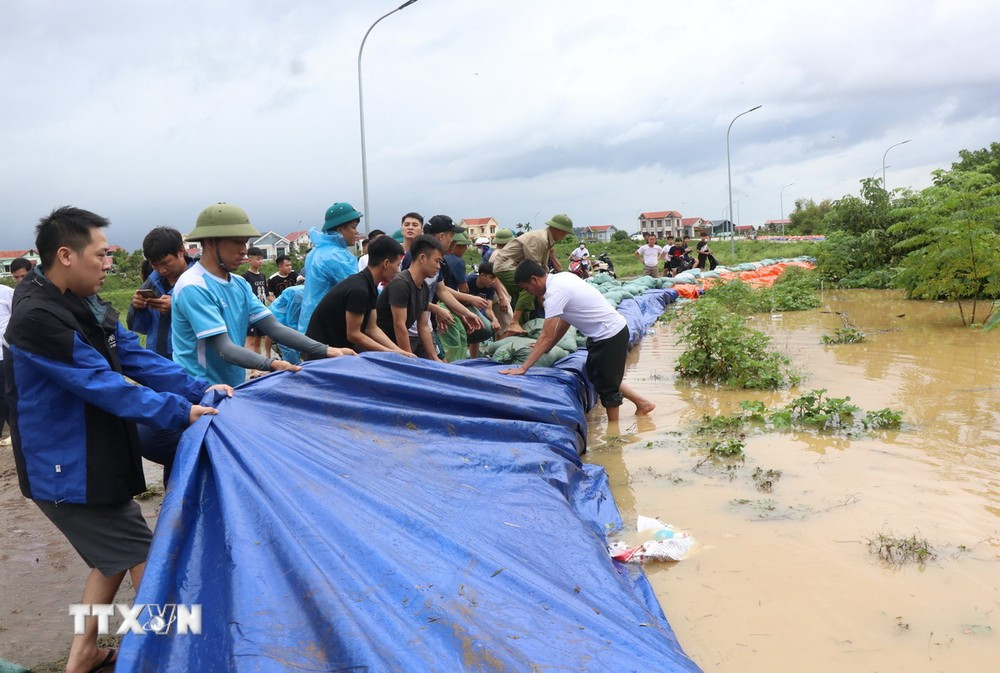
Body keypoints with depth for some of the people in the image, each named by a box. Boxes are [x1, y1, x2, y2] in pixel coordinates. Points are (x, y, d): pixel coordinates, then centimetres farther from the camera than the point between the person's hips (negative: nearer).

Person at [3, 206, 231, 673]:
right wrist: (180, 412, -25)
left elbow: (137, 359, 4)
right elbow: (101, 385, -27)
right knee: (144, 559, 0)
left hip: (96, 460, 9)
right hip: (67, 472, -9)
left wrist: (200, 389, -6)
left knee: (115, 558, 21)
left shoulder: (89, 307, 5)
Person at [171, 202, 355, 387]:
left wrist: (326, 351, -11)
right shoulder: (193, 287, -17)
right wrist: (271, 364, -36)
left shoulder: (240, 284, 7)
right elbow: (223, 348, -23)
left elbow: (274, 328, 0)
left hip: (234, 389, 7)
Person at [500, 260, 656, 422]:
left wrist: (522, 368, -23)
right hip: (613, 330, 10)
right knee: (596, 376, 21)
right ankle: (642, 402, 30)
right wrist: (546, 347, 16)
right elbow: (564, 321, 13)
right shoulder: (561, 278, 3)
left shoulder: (555, 292, -24)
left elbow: (546, 337, -25)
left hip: (610, 335, -10)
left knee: (605, 384, 4)